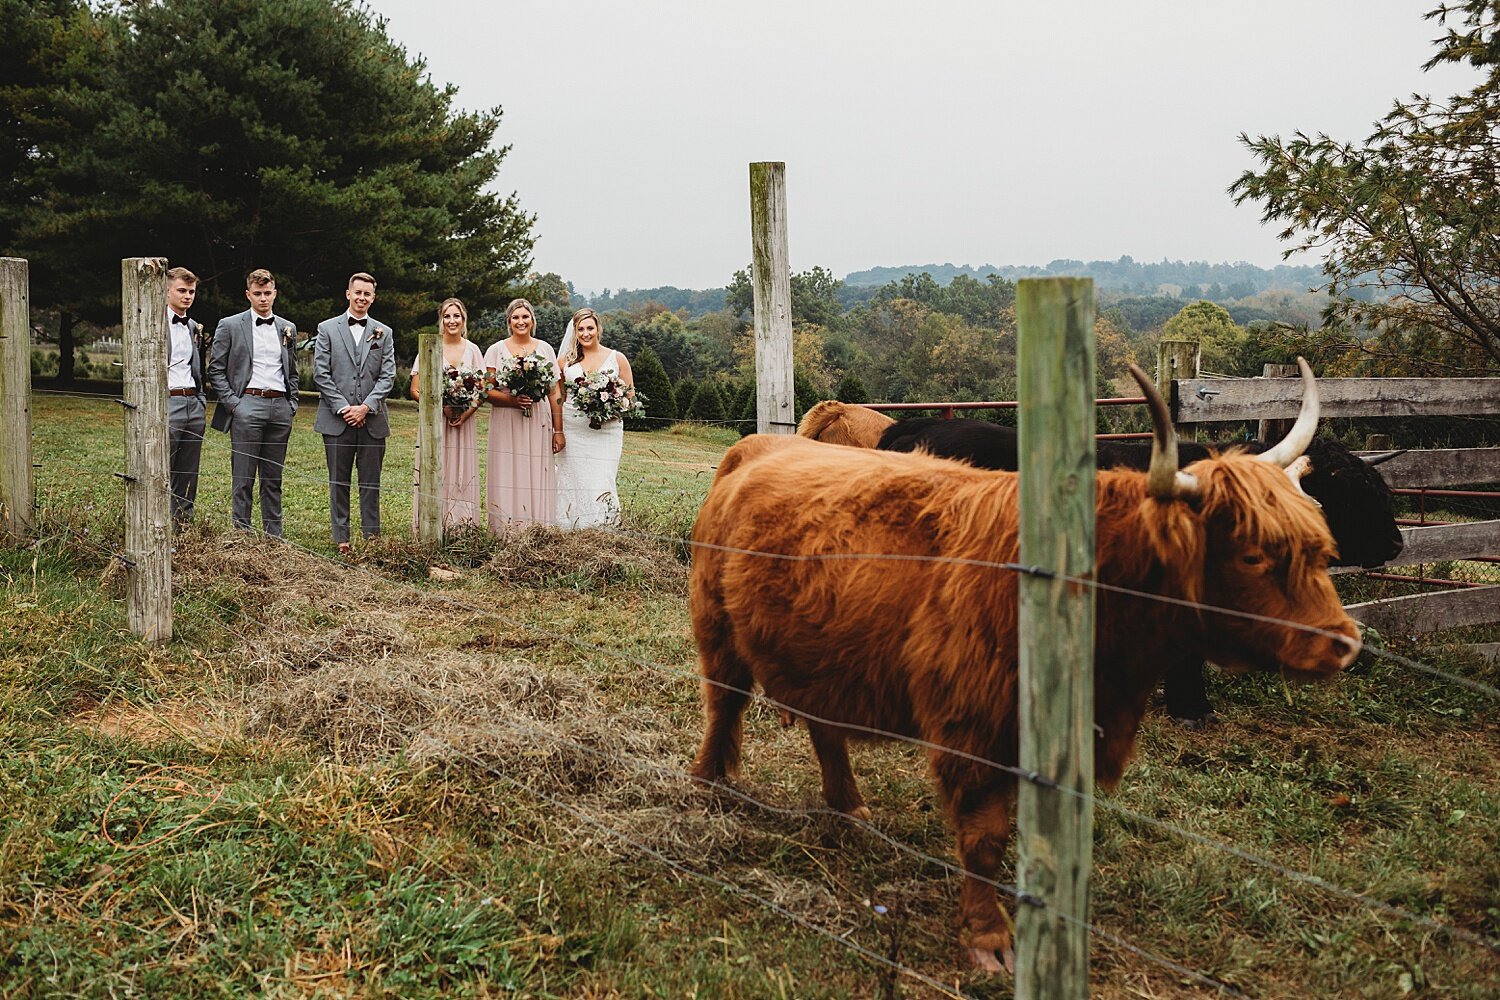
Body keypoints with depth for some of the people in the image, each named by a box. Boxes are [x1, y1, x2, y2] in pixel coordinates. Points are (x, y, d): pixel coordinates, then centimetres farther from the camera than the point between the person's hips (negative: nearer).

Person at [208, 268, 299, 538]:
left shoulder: (287, 328, 15)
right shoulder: (230, 326, 3)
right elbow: (215, 370, 2)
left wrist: (292, 404, 10)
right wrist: (232, 402, -7)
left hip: (280, 407, 4)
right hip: (248, 404, -4)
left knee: (273, 477, 9)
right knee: (244, 477, -3)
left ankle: (274, 536, 13)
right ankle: (242, 533, 1)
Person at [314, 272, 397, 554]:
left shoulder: (384, 333, 11)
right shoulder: (327, 329, 6)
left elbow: (388, 376, 4)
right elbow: (321, 374, 0)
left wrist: (366, 407, -9)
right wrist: (343, 407, -9)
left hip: (372, 419, 1)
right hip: (337, 419, -1)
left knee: (371, 483, 4)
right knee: (338, 482, 3)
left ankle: (371, 536, 9)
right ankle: (341, 539, 8)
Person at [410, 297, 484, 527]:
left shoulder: (472, 350, 8)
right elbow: (416, 391, 0)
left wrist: (467, 412, -9)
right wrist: (442, 406, -13)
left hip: (464, 422, 2)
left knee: (463, 474, 1)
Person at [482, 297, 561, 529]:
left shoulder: (545, 349, 10)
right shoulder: (496, 350, 6)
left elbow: (554, 393, 9)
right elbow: (487, 391, -1)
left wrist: (558, 430, 4)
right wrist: (512, 400, -19)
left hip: (539, 423, 1)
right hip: (506, 424, -1)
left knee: (538, 479, -1)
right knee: (508, 478, -5)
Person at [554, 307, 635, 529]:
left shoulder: (617, 359, 7)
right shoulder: (566, 360, 11)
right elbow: (557, 397, 14)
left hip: (606, 430, -2)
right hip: (572, 432, 2)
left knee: (601, 486, -9)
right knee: (573, 484, 0)